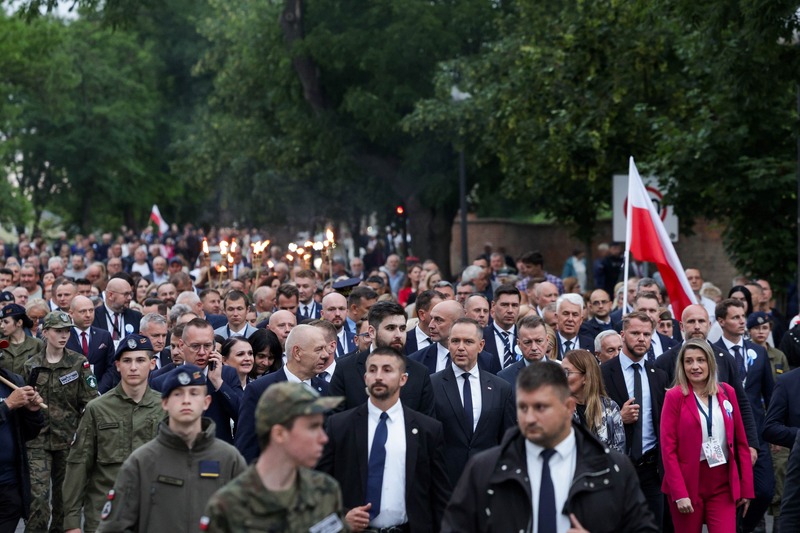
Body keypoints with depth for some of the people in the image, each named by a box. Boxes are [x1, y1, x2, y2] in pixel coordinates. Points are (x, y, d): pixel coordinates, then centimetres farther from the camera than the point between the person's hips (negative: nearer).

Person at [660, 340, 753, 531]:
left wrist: (746, 487, 4)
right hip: (688, 484, -2)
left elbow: (741, 442, 9)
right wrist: (679, 493, -15)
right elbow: (668, 448, -8)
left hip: (723, 484, 2)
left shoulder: (727, 392, 6)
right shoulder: (675, 396, -4)